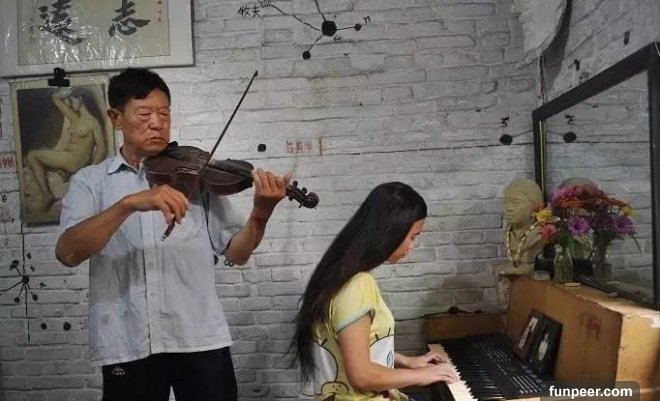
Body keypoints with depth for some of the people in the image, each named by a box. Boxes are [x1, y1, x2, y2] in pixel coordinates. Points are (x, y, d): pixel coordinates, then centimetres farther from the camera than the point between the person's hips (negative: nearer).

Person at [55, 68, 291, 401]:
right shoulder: (90, 181, 6)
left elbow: (235, 253, 3)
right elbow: (67, 253, -11)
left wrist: (260, 214, -16)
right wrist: (129, 204, -24)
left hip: (199, 336, 1)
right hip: (126, 342, 0)